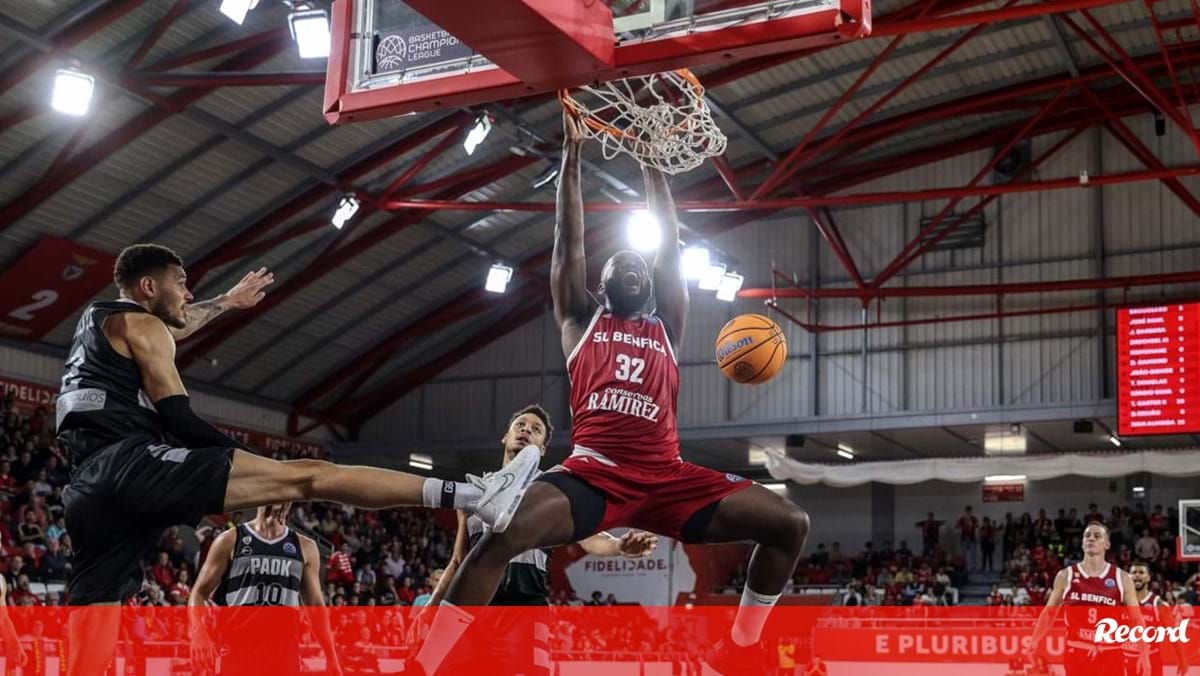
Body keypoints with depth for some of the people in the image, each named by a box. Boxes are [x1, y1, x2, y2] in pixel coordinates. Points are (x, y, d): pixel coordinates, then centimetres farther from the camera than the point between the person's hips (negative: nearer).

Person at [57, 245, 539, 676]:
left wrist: (228, 301, 65)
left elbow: (172, 327, 52)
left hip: (90, 490, 9)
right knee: (305, 476, -14)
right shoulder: (138, 322, 5)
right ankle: (477, 499, -21)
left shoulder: (96, 320, 31)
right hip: (134, 465, -9)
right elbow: (177, 416, -6)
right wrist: (253, 462, 2)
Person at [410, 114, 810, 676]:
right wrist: (572, 152, 13)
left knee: (790, 524, -11)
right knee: (504, 533, -31)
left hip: (665, 477, 3)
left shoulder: (665, 326, 23)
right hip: (592, 473, -3)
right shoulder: (581, 322, 20)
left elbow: (670, 242, 20)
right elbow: (569, 239, 14)